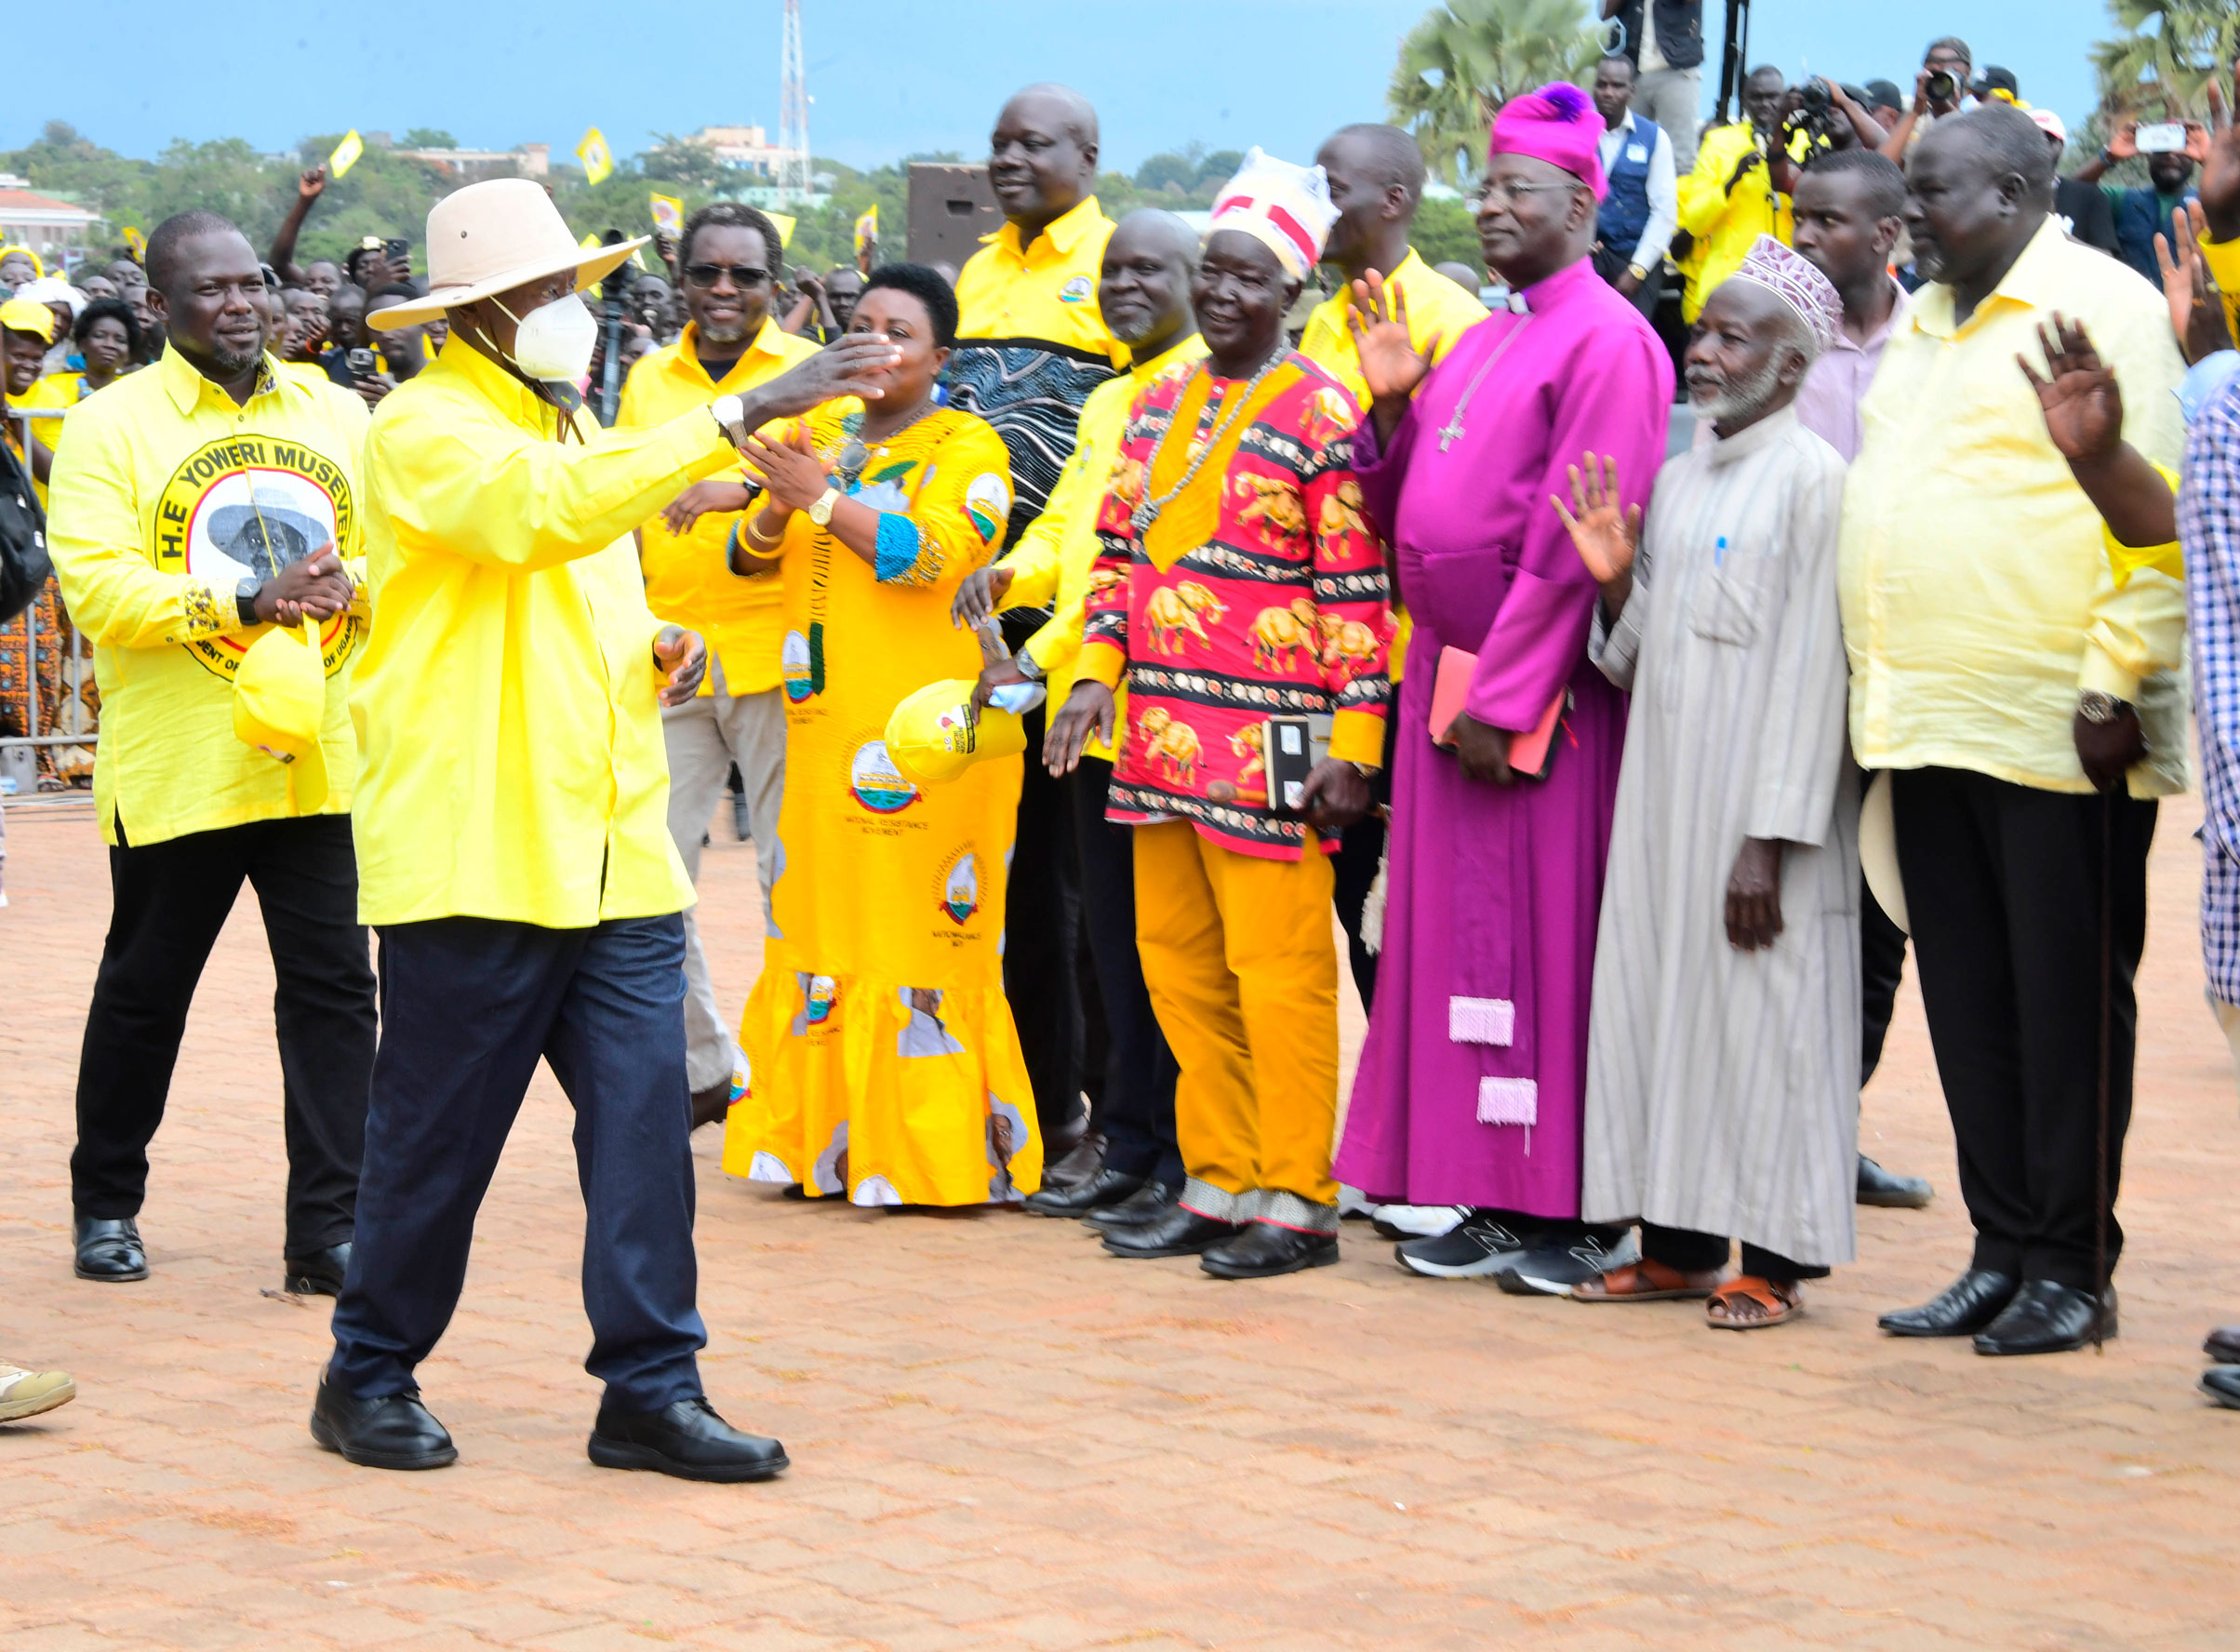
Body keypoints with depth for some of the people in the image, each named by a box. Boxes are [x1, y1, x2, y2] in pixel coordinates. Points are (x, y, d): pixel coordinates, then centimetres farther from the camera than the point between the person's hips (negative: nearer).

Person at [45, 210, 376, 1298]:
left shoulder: (335, 417, 10)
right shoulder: (113, 427, -4)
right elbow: (96, 590, -14)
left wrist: (344, 588, -11)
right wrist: (247, 602, -22)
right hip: (175, 768, -3)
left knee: (333, 987, -2)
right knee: (144, 993, 10)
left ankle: (327, 1229, 2)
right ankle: (106, 1207, 27)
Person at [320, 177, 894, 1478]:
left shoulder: (572, 425, 19)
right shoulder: (427, 429, -9)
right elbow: (549, 505, -28)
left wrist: (654, 643, 9)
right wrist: (743, 415, -32)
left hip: (615, 854, 7)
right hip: (475, 857, -7)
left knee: (645, 1123, 1)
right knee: (438, 1134, 2)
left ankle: (651, 1386, 7)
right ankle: (370, 1378, 18)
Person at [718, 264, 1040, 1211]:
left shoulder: (968, 448, -1)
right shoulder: (819, 434, 17)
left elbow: (933, 556, -16)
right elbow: (751, 557, 17)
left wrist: (822, 495, -14)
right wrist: (779, 505, -5)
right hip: (828, 725, 6)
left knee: (926, 931, -7)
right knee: (821, 924, 6)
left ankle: (930, 1154, -2)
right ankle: (820, 1140, 13)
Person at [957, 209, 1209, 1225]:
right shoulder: (1107, 405, 21)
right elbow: (1067, 521, 21)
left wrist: (1038, 662, -16)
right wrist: (1010, 572, -2)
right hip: (1096, 709, 9)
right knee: (1116, 941, 12)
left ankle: (1183, 1166, 2)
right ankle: (1126, 1151, 19)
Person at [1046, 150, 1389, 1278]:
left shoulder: (1319, 415, -7)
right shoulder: (1159, 405, 14)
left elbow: (1357, 592, -10)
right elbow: (1119, 546, 18)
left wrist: (1352, 747, -13)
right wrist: (1096, 669, 4)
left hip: (1267, 745, -7)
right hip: (1162, 735, 7)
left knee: (1276, 973, -4)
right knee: (1179, 964, 11)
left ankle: (1295, 1203, 4)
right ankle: (1216, 1185, 20)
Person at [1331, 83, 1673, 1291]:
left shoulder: (1608, 342, -10)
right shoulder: (1482, 342, 17)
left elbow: (1576, 545, -17)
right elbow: (1404, 517, 19)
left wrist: (1504, 696, -19)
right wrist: (1390, 405, 3)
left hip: (1543, 693, -9)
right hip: (1450, 674, 9)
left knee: (1547, 940, -5)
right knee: (1459, 932, 9)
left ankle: (1567, 1210, 2)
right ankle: (1489, 1195, 16)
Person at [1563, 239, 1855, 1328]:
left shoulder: (1814, 478, -8)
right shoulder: (1676, 481, 14)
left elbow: (1810, 670, -13)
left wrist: (1770, 843, -18)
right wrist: (1613, 579, -2)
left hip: (1755, 804, -7)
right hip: (1664, 790, 7)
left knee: (1762, 1014, -3)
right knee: (1658, 999, 9)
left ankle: (1778, 1257, 5)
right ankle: (1677, 1244, 17)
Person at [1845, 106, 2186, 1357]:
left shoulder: (2106, 307, -6)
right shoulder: (1921, 327, 19)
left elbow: (2157, 512, -11)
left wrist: (2117, 685, -17)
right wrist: (1884, 695, 15)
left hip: (2057, 730, -8)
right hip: (1930, 730, 8)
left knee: (2066, 1001, -1)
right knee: (1969, 1005, 9)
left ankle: (2071, 1270, 5)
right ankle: (2002, 1254, 16)